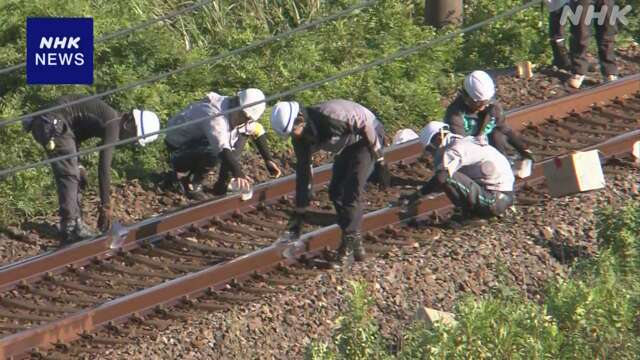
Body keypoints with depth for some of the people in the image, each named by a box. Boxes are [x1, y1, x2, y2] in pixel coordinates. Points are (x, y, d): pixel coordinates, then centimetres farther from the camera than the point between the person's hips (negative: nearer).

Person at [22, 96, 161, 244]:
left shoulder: (107, 114, 14)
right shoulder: (112, 124, -14)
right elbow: (104, 166, -18)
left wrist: (77, 166, 14)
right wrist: (106, 206, -14)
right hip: (53, 124, -10)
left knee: (72, 176, 13)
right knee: (69, 176, -10)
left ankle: (75, 223, 16)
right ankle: (70, 230, -12)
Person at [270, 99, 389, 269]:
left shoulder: (329, 116, -36)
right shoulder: (301, 138, -11)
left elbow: (366, 127, -26)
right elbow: (303, 172, -2)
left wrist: (379, 158, -18)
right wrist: (299, 213, -1)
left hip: (366, 138, -8)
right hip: (348, 146, 8)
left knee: (351, 192, -16)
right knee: (335, 192, 3)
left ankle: (348, 247, -10)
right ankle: (355, 245, 13)